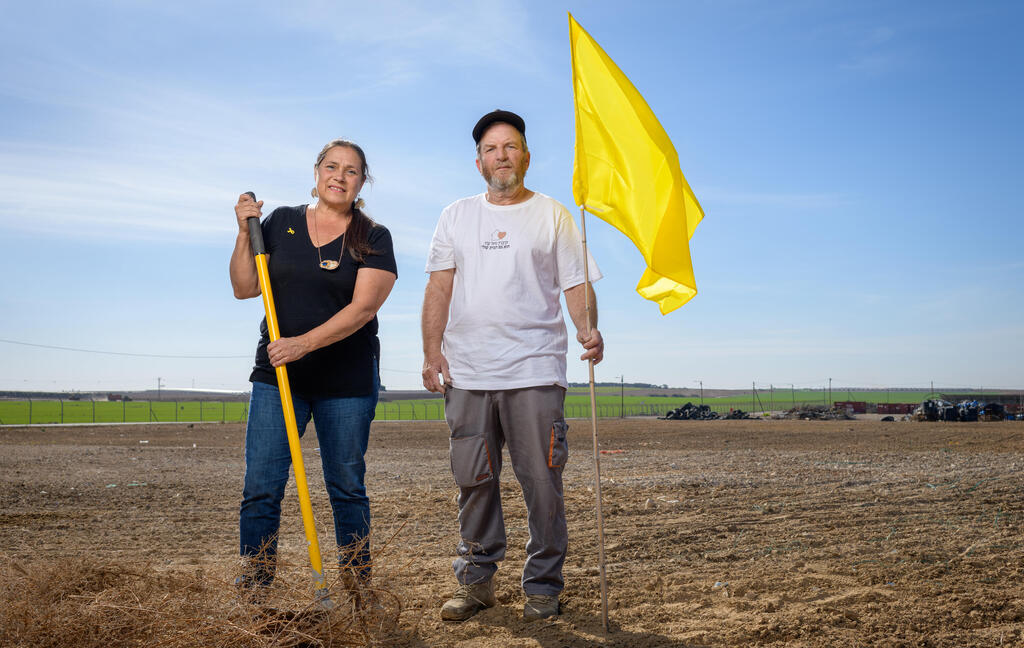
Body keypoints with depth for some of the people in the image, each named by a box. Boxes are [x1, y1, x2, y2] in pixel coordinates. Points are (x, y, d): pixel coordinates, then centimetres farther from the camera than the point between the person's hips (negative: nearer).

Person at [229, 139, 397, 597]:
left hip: (348, 382, -1)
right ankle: (252, 590, 7)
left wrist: (305, 343, -22)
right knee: (260, 488, -3)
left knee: (347, 488, 8)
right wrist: (245, 234, -7)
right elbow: (244, 288, 6)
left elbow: (363, 307, -13)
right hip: (276, 375, 2)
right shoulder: (281, 223, 8)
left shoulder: (373, 239, 0)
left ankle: (357, 586, 20)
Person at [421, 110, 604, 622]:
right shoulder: (456, 216, 16)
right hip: (467, 373, 3)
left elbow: (576, 284, 3)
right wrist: (432, 350, 2)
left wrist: (588, 329, -16)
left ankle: (543, 586, 11)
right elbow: (439, 287, 12)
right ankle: (475, 580, 19)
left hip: (535, 371, -2)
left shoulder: (553, 215, 9)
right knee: (473, 481, 6)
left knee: (541, 482, -2)